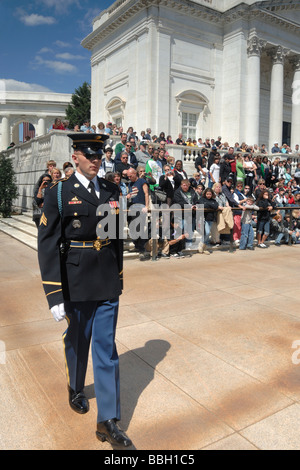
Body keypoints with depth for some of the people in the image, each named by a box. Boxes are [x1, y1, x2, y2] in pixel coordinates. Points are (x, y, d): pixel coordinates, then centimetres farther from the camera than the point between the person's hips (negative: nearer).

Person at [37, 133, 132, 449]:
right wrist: (54, 296, -17)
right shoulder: (59, 193, -8)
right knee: (77, 341, 19)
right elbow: (47, 246, -13)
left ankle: (108, 420, 20)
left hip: (108, 286, 3)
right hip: (76, 285, -2)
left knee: (107, 348, 7)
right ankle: (76, 390, 49)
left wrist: (119, 277, 13)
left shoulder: (111, 192, 4)